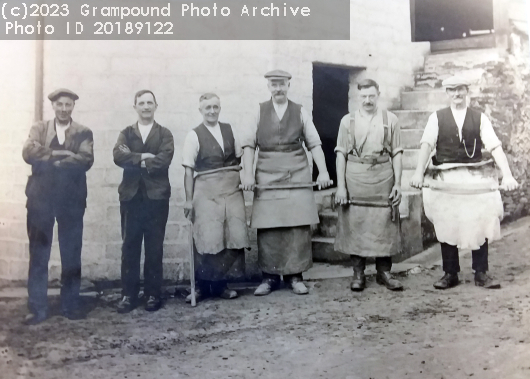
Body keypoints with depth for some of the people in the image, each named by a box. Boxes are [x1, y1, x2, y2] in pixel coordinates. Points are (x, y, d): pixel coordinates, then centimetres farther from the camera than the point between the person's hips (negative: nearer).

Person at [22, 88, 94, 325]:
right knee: (38, 255, 3)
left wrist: (50, 159, -12)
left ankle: (71, 305, 15)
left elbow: (86, 161, -10)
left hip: (71, 200, 0)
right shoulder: (39, 129, 10)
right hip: (40, 199, 1)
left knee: (72, 255, 5)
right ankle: (37, 308, 9)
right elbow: (28, 153, -8)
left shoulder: (84, 133, 7)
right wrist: (60, 154, -15)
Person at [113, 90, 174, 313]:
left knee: (154, 248, 3)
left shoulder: (164, 134, 7)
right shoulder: (126, 133, 12)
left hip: (156, 196, -1)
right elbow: (118, 156, -7)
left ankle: (153, 294, 12)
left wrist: (135, 161, -6)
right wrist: (143, 157, -15)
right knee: (129, 247, 3)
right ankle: (129, 295, 10)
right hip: (131, 196, 2)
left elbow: (163, 161, -10)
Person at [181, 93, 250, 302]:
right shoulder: (194, 135, -2)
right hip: (207, 189, -3)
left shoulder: (229, 130, 9)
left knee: (232, 235, 1)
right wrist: (189, 199, -7)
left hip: (232, 188, 4)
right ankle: (203, 286, 10)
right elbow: (188, 170, -3)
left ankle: (220, 284, 14)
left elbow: (240, 158, 13)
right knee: (208, 238, -4)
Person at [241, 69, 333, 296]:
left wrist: (323, 171, -6)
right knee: (267, 229, 0)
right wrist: (248, 173, -9)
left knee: (299, 227, -1)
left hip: (297, 176, 1)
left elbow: (314, 144, 5)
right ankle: (270, 276, 11)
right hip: (267, 177, 0)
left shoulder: (300, 112, 8)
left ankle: (295, 276, 10)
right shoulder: (259, 112, 7)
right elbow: (249, 144, 2)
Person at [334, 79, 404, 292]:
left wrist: (397, 183, -1)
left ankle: (384, 272, 15)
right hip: (355, 179, 0)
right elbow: (341, 154, 4)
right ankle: (358, 274, 12)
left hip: (383, 179, 0)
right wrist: (340, 186, -2)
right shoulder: (348, 121, 6)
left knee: (384, 226, 2)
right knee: (355, 226, 2)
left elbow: (396, 153, 5)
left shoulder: (390, 120, 7)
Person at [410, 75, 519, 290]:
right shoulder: (437, 117, 3)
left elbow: (495, 147, -4)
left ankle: (481, 274, 15)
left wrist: (507, 175, -16)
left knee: (480, 225, 1)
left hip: (475, 178, 0)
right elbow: (427, 145, -8)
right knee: (447, 226, 5)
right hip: (446, 180, 0)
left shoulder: (480, 118, 4)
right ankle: (450, 274, 18)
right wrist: (419, 172, -22)